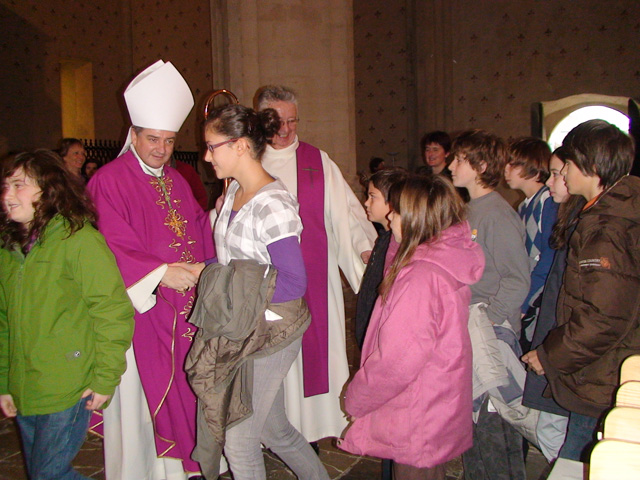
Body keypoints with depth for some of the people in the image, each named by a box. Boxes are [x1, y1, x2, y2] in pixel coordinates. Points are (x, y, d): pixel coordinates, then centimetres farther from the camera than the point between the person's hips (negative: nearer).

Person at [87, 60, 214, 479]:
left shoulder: (179, 182, 13)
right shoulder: (109, 182, -7)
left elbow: (200, 237, 12)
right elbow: (113, 245, -16)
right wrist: (159, 273, -25)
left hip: (183, 309, 6)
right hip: (137, 310, -6)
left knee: (184, 389, 12)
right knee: (142, 396, 3)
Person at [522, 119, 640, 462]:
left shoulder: (608, 231, -21)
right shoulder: (611, 213, 12)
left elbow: (603, 320, -25)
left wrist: (549, 356, -12)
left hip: (602, 389, -9)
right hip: (602, 383, 9)